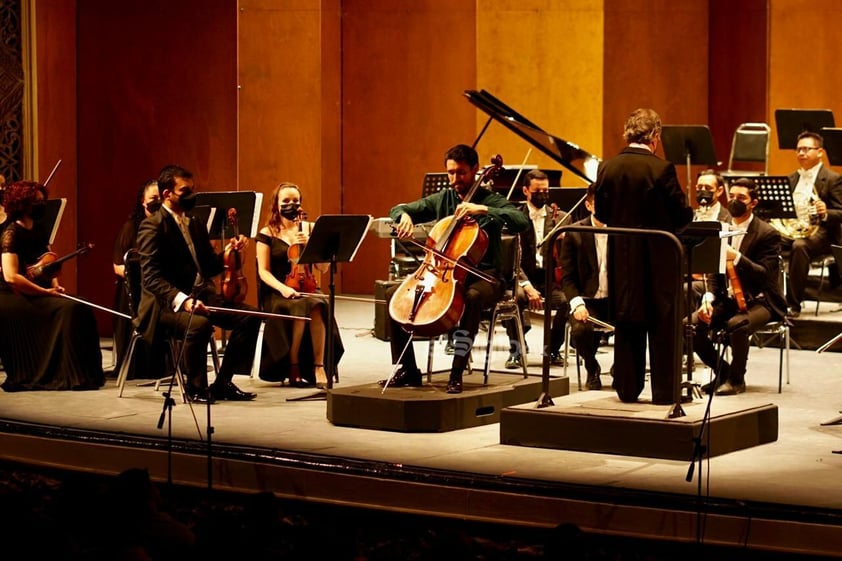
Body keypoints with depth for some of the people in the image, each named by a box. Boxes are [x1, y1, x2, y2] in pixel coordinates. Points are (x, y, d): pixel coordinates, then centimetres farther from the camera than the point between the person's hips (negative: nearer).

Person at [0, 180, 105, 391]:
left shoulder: (39, 232, 15)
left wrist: (55, 285, 4)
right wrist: (45, 292, -16)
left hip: (39, 296, 8)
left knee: (80, 309, -16)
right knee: (68, 309, -27)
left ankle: (80, 374, -18)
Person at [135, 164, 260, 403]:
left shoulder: (195, 223, 16)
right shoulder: (152, 227, -9)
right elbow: (152, 278, -19)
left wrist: (227, 252, -1)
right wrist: (182, 300, -33)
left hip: (202, 295, 8)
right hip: (169, 303, -8)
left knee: (249, 317, -10)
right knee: (200, 324, -37)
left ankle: (222, 383, -1)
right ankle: (195, 387, -15)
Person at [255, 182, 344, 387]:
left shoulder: (310, 229, 12)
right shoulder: (267, 234, 5)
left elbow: (323, 268, 7)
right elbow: (263, 272, -1)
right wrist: (282, 288, -20)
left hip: (306, 288, 2)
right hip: (277, 294, -2)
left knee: (317, 306, -34)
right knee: (299, 307, -35)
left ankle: (318, 367, -30)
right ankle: (293, 368, -20)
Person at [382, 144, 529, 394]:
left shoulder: (492, 200, -2)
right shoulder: (442, 199, 11)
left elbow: (522, 221, -20)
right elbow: (398, 209, 12)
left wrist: (483, 210, -28)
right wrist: (404, 216, -13)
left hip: (482, 277, -5)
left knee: (472, 297, -40)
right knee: (393, 294, -11)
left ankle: (457, 373, -37)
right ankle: (407, 370, -4)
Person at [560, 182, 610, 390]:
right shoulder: (574, 234, 1)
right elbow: (568, 277, 0)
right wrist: (577, 303, -18)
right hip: (588, 300, 0)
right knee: (580, 330, -33)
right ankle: (592, 369, 1)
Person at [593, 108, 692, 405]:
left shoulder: (607, 168, -2)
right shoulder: (661, 169, -15)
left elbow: (601, 214, 5)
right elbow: (683, 215, -11)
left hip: (621, 258, 4)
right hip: (658, 257, -4)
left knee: (626, 322, 12)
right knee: (663, 325, 5)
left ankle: (628, 388, 15)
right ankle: (664, 390, 7)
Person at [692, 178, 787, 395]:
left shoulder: (768, 234, -9)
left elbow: (764, 275, -19)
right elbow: (717, 274, 12)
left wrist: (737, 258, -34)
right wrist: (708, 298, -8)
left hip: (760, 301, -6)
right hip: (728, 299, 6)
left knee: (735, 325, -37)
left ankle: (736, 379, -13)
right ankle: (722, 372, 3)